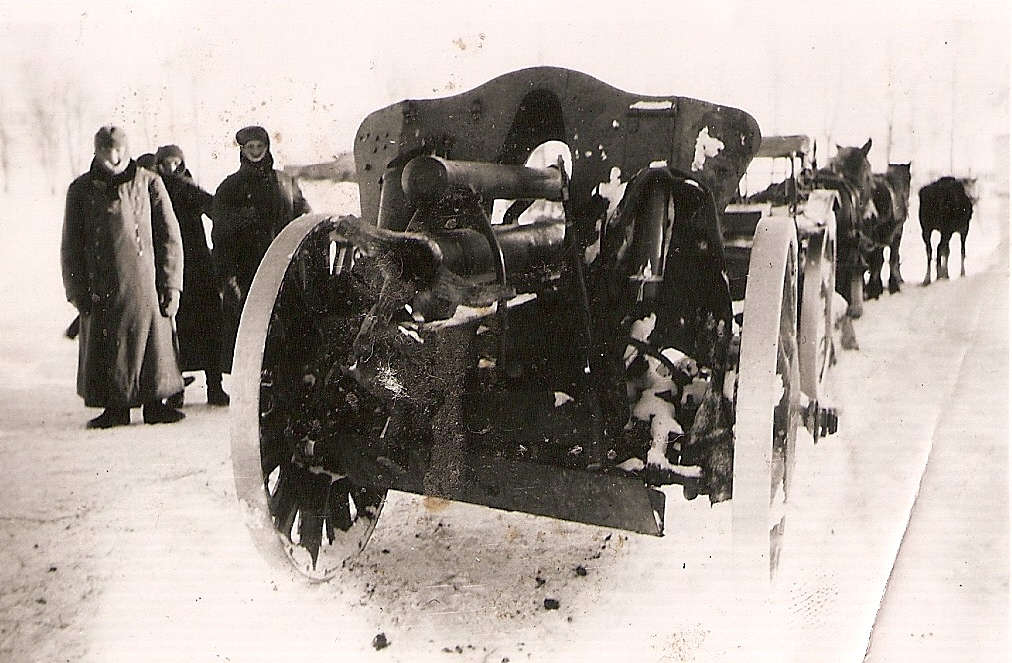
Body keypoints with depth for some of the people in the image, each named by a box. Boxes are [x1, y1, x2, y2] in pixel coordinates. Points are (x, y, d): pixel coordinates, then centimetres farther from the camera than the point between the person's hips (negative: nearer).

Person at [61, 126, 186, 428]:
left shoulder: (149, 183, 3)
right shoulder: (81, 189, 8)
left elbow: (170, 236, 2)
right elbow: (71, 245, 10)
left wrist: (171, 284, -4)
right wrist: (77, 289, 2)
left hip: (144, 285, -1)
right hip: (101, 287, 2)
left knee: (152, 344, 2)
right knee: (104, 348, 5)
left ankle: (154, 404, 16)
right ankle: (115, 407, 18)